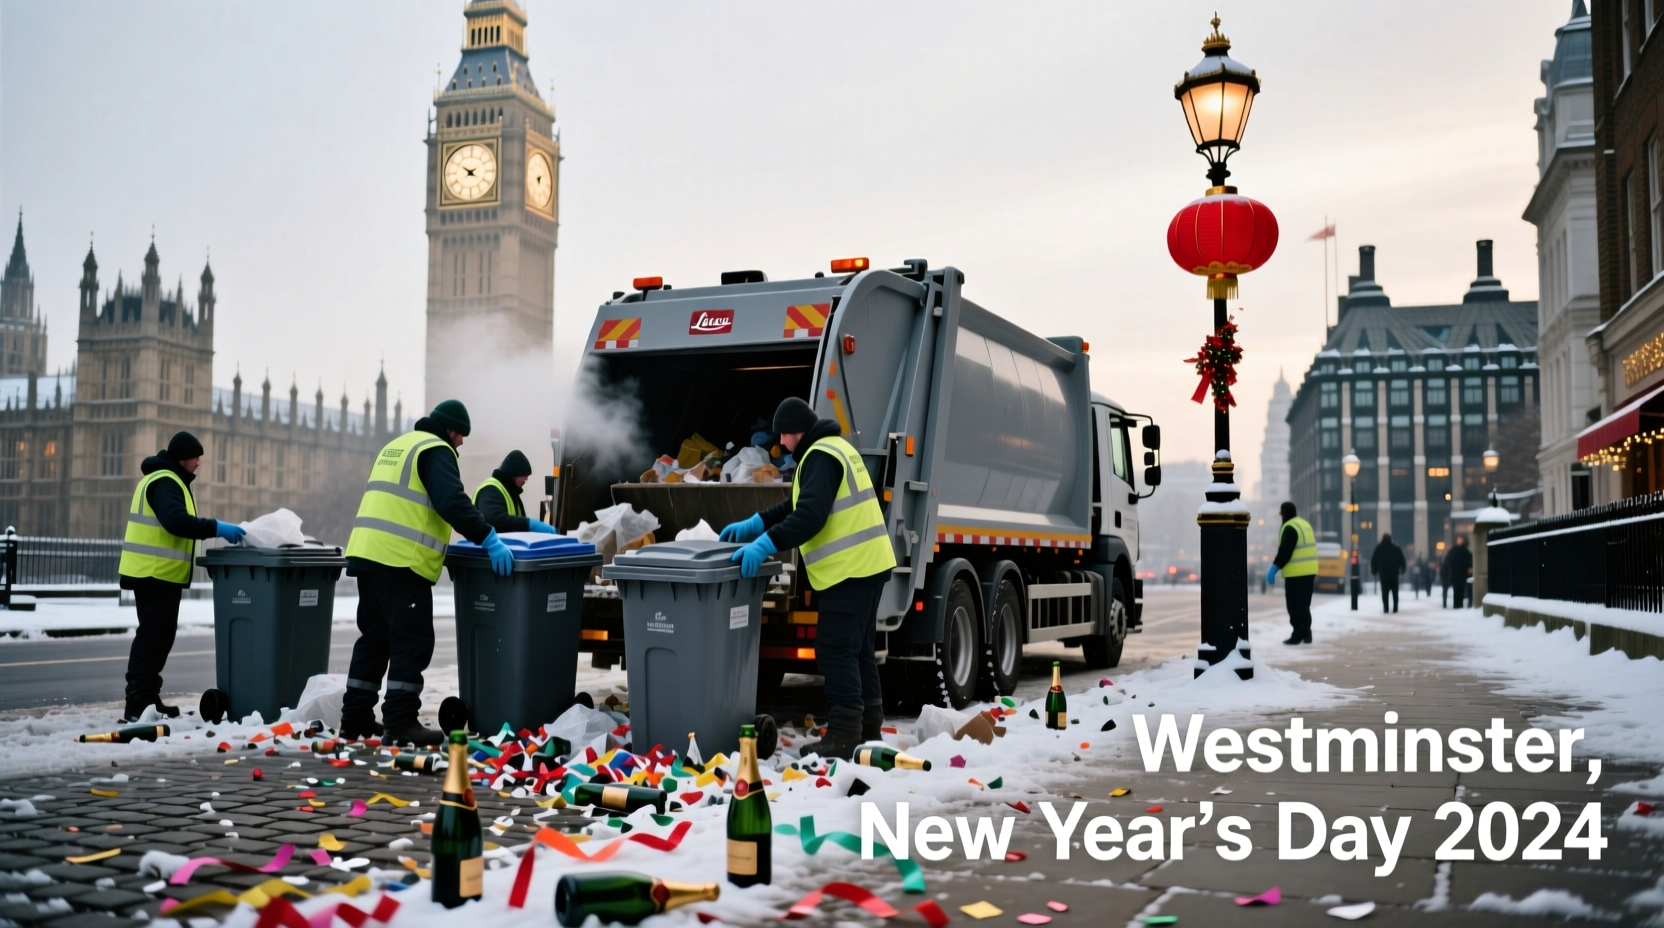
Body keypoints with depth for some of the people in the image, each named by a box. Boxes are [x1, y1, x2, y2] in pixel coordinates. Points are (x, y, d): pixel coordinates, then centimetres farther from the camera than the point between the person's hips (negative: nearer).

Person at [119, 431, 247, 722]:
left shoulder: (168, 480, 19)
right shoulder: (163, 481, -14)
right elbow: (177, 521, -28)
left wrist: (213, 530, 13)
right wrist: (216, 528, -28)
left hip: (157, 573, 11)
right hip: (156, 573, -11)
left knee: (157, 636, 15)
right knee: (154, 636, -8)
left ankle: (146, 699, 22)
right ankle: (138, 704, -6)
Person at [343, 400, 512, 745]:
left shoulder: (397, 446, 25)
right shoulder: (435, 450, -5)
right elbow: (452, 502, -19)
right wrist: (488, 539, -21)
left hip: (366, 552, 9)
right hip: (401, 559, -9)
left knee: (375, 637, 16)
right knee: (413, 640, -6)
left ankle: (356, 718, 19)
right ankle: (400, 721, -8)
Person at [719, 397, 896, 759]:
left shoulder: (820, 455, -13)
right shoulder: (834, 448, 20)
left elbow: (809, 515, -25)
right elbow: (797, 504, 24)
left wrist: (766, 544, -28)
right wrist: (755, 524, 19)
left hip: (849, 568, -11)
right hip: (867, 563, 11)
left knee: (836, 649, -9)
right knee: (859, 647, 16)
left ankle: (844, 735, -8)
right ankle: (869, 728, 23)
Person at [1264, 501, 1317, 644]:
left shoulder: (1290, 528, -14)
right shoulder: (1305, 524, 16)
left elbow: (1284, 551, -20)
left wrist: (1274, 568, -16)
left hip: (1296, 573, -9)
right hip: (1309, 571, 9)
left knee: (1295, 605, -4)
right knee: (1303, 604, 15)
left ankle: (1298, 635, -4)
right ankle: (1306, 634, 16)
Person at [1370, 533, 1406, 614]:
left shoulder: (1379, 548, -1)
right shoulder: (1396, 549, 2)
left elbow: (1373, 561, 0)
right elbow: (1402, 561, 5)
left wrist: (1374, 571, 9)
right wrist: (1402, 569, 17)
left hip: (1383, 573, -1)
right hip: (1394, 573, 1)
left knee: (1385, 592, -1)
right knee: (1395, 591, 7)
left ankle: (1386, 608, -8)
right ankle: (1395, 608, 2)